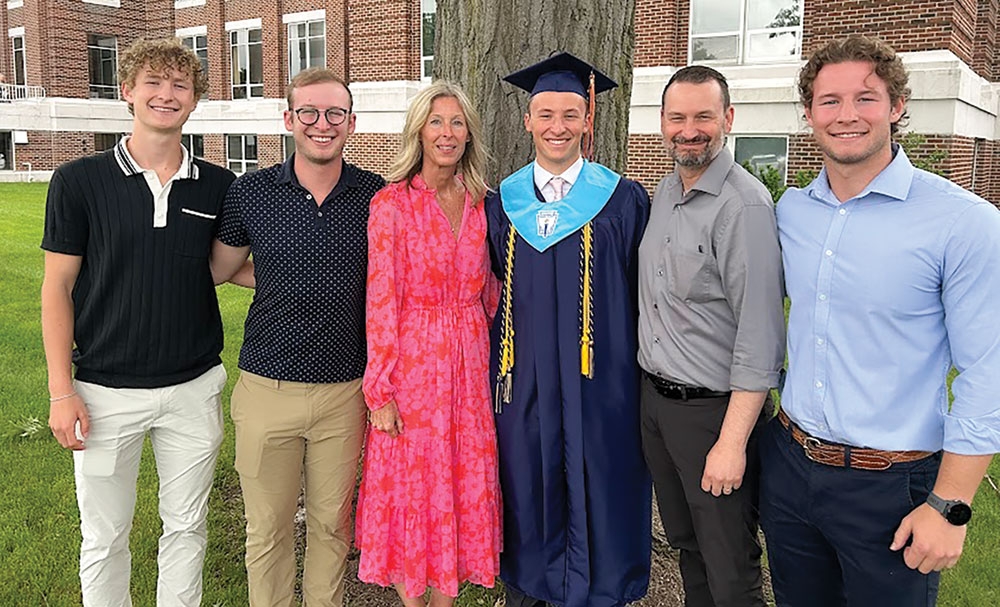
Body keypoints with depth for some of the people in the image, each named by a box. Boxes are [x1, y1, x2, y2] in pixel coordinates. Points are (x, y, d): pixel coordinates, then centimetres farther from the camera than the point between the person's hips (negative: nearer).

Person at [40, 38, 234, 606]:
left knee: (187, 528, 16)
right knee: (105, 538, 13)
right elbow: (58, 287, -3)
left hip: (194, 388, 2)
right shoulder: (80, 181, -6)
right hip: (105, 390, -1)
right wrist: (61, 390, -7)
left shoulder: (219, 186, 0)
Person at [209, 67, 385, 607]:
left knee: (332, 522, 15)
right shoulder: (250, 193, -2)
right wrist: (276, 283, 2)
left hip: (346, 389, 0)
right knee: (268, 528, 12)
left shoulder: (377, 197, -1)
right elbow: (217, 270, 12)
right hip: (268, 387, 0)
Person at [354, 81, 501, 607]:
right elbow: (380, 301, -10)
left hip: (468, 366, 4)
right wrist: (380, 391, -11)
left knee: (463, 488, 11)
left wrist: (488, 359, 6)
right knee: (412, 488, 7)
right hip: (412, 364, -4)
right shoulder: (391, 203, -7)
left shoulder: (480, 205, 7)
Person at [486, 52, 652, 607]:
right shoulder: (501, 204, 6)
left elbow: (642, 296, 0)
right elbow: (490, 296, 10)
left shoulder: (624, 200, -2)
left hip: (599, 387, -2)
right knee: (527, 497, 13)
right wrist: (497, 372, 6)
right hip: (523, 386, 3)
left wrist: (646, 377, -2)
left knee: (595, 497, 8)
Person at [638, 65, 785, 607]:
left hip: (715, 409, -7)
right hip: (654, 399, 7)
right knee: (685, 543, 23)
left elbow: (760, 336, -22)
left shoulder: (744, 206, -19)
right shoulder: (663, 192, 7)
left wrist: (733, 441, -23)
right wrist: (654, 389, 13)